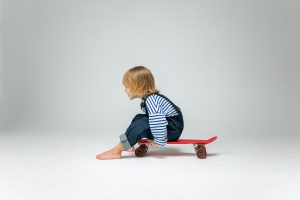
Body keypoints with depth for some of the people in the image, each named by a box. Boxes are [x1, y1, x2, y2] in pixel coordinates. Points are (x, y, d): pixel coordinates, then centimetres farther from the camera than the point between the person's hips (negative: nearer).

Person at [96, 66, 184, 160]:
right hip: (167, 123, 10)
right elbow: (153, 119, 15)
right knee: (139, 118, 11)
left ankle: (116, 151, -17)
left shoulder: (150, 99, -23)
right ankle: (128, 146, 3)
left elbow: (157, 120, -35)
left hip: (173, 128, -10)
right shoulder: (150, 98, 8)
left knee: (141, 124, -21)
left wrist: (159, 141, -28)